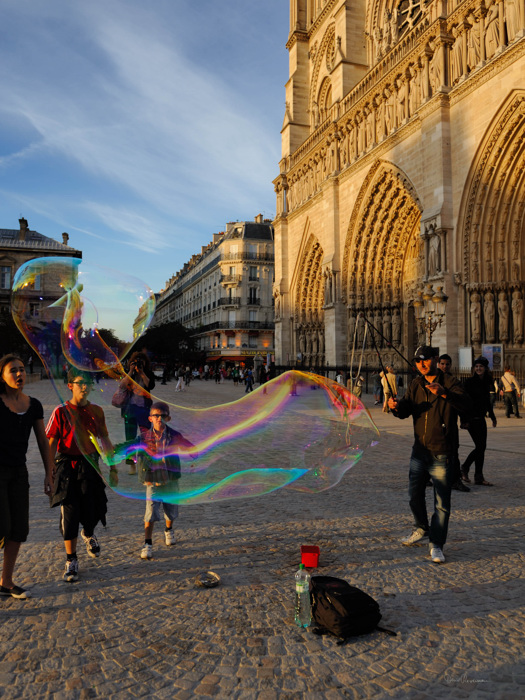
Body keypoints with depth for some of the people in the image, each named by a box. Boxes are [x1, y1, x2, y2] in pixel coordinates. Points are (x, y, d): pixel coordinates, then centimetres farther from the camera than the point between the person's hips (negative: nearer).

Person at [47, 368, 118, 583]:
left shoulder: (96, 411, 3)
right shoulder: (61, 412, -7)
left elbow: (105, 441, 10)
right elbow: (51, 444, -6)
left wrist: (113, 468, 10)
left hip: (90, 466, 3)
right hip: (68, 466, -3)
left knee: (93, 511, 6)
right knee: (70, 514, 2)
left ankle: (88, 534, 43)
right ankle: (71, 561, 18)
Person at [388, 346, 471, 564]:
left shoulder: (449, 383, -10)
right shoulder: (416, 385, 7)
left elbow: (465, 404, -27)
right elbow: (405, 410, 4)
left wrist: (443, 393, -44)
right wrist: (396, 407, -20)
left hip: (441, 453, -6)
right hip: (419, 450, 6)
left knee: (441, 503, 0)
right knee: (414, 494, 17)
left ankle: (436, 545, 13)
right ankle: (422, 529, 41)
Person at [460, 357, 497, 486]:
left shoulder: (486, 382, 11)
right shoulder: (469, 382, -10)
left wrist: (492, 417, 24)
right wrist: (465, 420, -18)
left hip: (481, 418, 7)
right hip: (472, 418, -7)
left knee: (481, 447, 8)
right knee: (480, 446, -6)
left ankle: (464, 468, 21)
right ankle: (478, 477, 5)